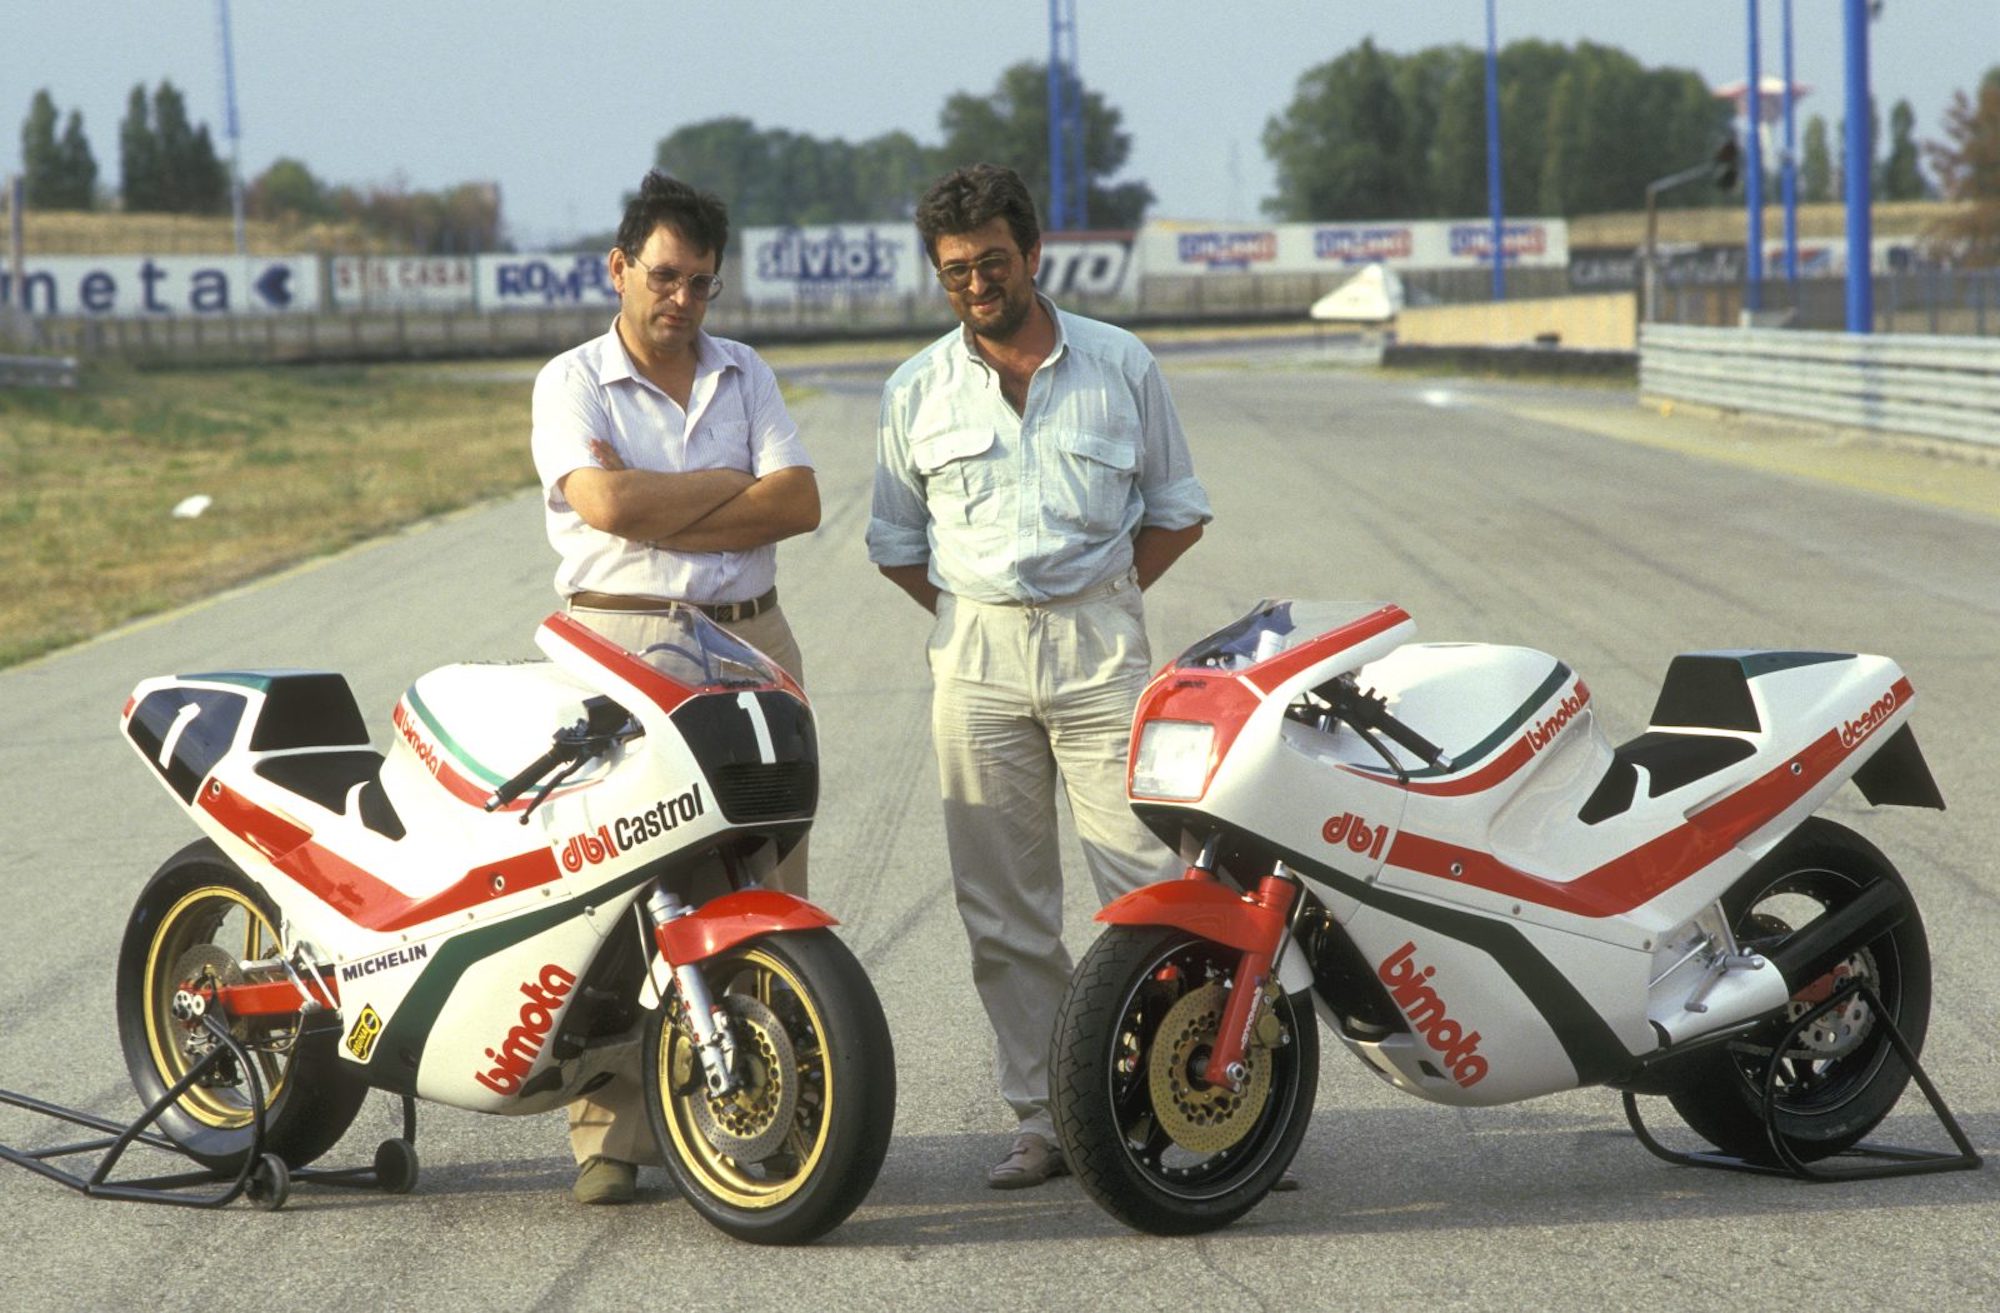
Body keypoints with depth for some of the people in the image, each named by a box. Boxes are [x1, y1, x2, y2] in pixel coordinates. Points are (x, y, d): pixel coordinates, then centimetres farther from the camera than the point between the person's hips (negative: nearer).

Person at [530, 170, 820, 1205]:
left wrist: (658, 509, -7)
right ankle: (611, 1134, -4)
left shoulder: (746, 376, 16)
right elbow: (608, 506, -14)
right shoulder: (571, 382, 4)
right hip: (620, 648, -4)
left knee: (771, 888, 1)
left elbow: (799, 503, 1)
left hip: (748, 641, 4)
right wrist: (731, 483, -3)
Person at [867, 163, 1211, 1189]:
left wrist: (1099, 602, 2)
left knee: (1150, 883, -9)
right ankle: (1041, 1120, 7)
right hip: (976, 659, 2)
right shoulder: (917, 391, 9)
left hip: (1101, 649, -2)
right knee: (1005, 909, 2)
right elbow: (895, 543, 18)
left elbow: (1177, 512, 12)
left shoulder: (1121, 365, 5)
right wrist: (971, 620, 7)